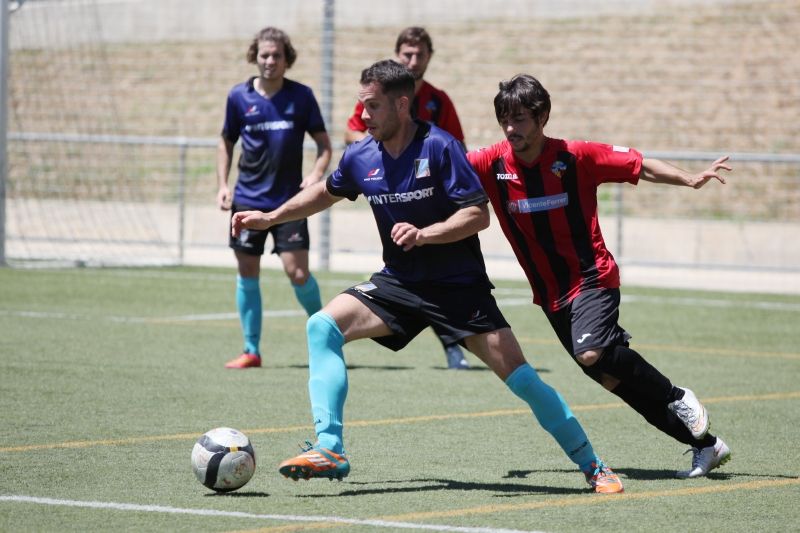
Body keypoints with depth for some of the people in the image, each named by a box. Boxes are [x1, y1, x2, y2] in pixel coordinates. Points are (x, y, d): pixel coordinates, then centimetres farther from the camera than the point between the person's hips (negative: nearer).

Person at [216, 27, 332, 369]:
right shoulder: (239, 97, 3)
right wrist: (223, 184, 4)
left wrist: (316, 174, -14)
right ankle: (251, 351, 12)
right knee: (248, 272, 3)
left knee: (298, 273, -9)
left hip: (289, 200, -2)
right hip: (248, 199, 2)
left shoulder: (301, 96, -1)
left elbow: (324, 144, 4)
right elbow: (226, 142, 15)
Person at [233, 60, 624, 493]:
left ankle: (592, 466, 3)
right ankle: (328, 450, -20)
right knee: (322, 327, -17)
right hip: (398, 283, 5)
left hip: (458, 285, -5)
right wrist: (270, 218, 21)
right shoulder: (361, 157, 0)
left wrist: (423, 234, -30)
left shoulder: (438, 147, -16)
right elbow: (326, 193, 23)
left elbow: (478, 215, -18)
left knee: (519, 377, -12)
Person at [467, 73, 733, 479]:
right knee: (612, 374, 6)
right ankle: (704, 445, 18)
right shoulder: (493, 164, -5)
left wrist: (690, 181, -16)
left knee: (591, 352, -30)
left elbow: (640, 166, -5)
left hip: (592, 279, -5)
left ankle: (678, 398, -6)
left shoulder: (575, 157, -11)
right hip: (551, 295, 5)